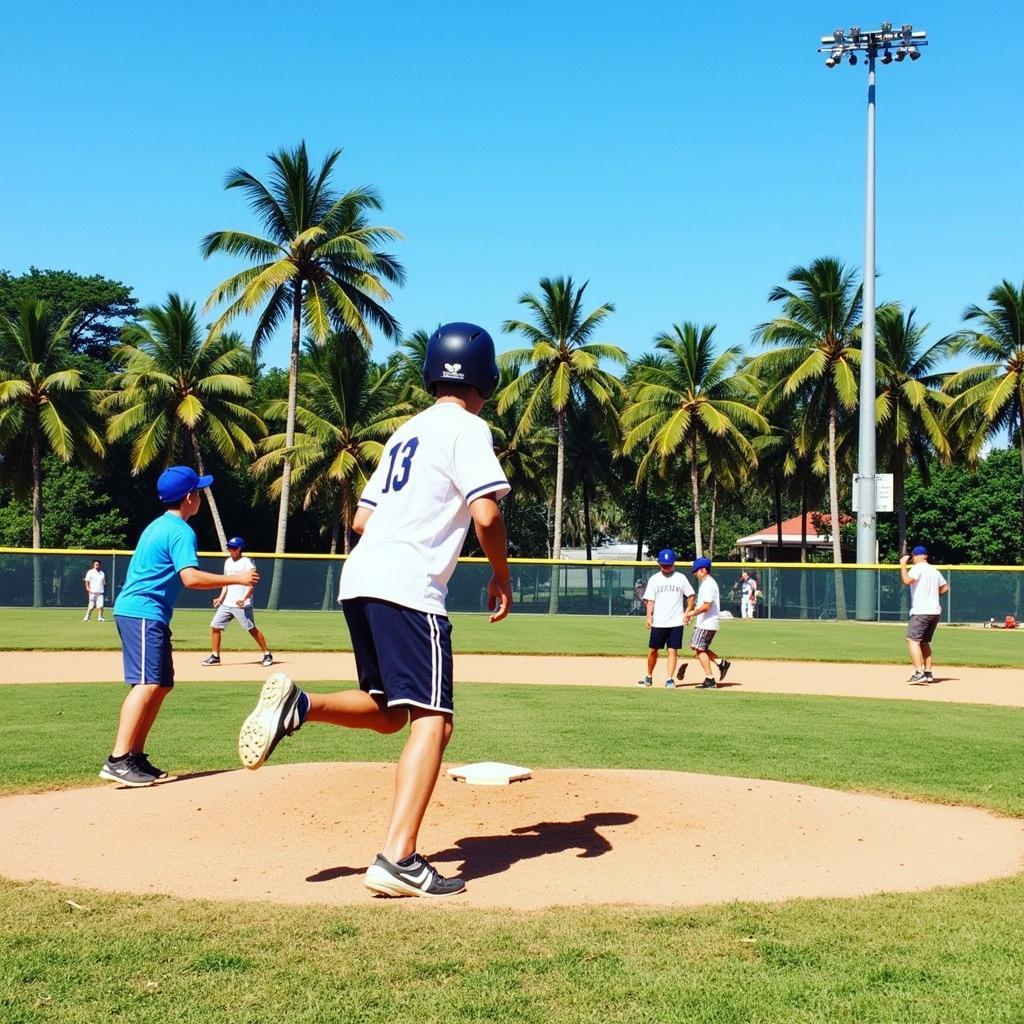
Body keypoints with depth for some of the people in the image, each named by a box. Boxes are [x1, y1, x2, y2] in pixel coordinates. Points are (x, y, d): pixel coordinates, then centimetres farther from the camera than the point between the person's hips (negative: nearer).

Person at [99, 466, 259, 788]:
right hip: (144, 613, -11)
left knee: (162, 685, 13)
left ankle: (136, 757, 14)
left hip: (135, 611, 11)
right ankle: (118, 761, -27)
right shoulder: (181, 531, -11)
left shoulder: (158, 526, 19)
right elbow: (191, 577, -23)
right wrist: (237, 579, -19)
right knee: (148, 684, -19)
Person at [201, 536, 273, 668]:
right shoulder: (228, 562, 14)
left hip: (242, 604, -7)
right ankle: (215, 657, 11)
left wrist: (243, 599, -26)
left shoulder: (247, 562, -8)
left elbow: (251, 584, -13)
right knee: (215, 626, 2)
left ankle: (267, 654, 3)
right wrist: (221, 598, 9)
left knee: (252, 629, -7)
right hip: (227, 603, 7)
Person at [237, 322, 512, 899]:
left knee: (389, 712, 21)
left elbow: (362, 518, 23)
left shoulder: (406, 432, 24)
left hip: (359, 577, 8)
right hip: (408, 587, -8)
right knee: (432, 720, -11)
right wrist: (502, 575, 1)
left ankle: (298, 705, -1)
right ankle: (398, 860, -22)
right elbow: (486, 514, -13)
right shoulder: (467, 428, 0)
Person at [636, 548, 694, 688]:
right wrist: (649, 617, -12)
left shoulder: (680, 578, 5)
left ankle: (670, 679, -1)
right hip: (658, 622, 1)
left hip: (676, 622, 0)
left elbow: (690, 595, 10)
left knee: (673, 650, -4)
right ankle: (649, 677, 22)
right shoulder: (654, 579, 4)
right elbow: (650, 600, -1)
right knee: (653, 650, 7)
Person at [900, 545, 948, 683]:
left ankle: (919, 673, -24)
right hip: (935, 611, 9)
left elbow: (907, 580, -23)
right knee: (924, 642, 19)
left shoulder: (917, 568, -7)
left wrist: (903, 565, -12)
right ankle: (928, 673, 18)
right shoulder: (935, 570, 18)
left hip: (921, 611, -9)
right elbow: (945, 587, 25)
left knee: (912, 640, -13)